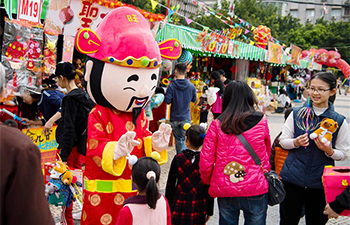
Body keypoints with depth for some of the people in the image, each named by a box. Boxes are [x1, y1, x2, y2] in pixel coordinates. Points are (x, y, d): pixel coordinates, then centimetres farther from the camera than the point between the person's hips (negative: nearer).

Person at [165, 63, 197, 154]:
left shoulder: (171, 86, -12)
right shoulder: (191, 86, -6)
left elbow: (167, 101, -11)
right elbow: (194, 100, 7)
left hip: (174, 118, 0)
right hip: (186, 118, 0)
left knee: (178, 140, 14)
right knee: (185, 140, 4)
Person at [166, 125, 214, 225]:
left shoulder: (178, 159, -6)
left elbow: (170, 185, -2)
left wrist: (168, 208, 9)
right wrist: (209, 211, 9)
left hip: (180, 208, -1)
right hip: (199, 208, 1)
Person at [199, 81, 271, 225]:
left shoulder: (217, 125, -4)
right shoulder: (261, 121, -3)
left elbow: (205, 162, -4)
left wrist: (208, 181, 15)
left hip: (224, 191, 1)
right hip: (256, 191, 0)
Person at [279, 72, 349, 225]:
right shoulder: (296, 114, 2)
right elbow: (283, 141, 7)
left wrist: (329, 150, -18)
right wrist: (296, 142, -14)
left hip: (320, 184, 0)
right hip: (292, 179, 1)